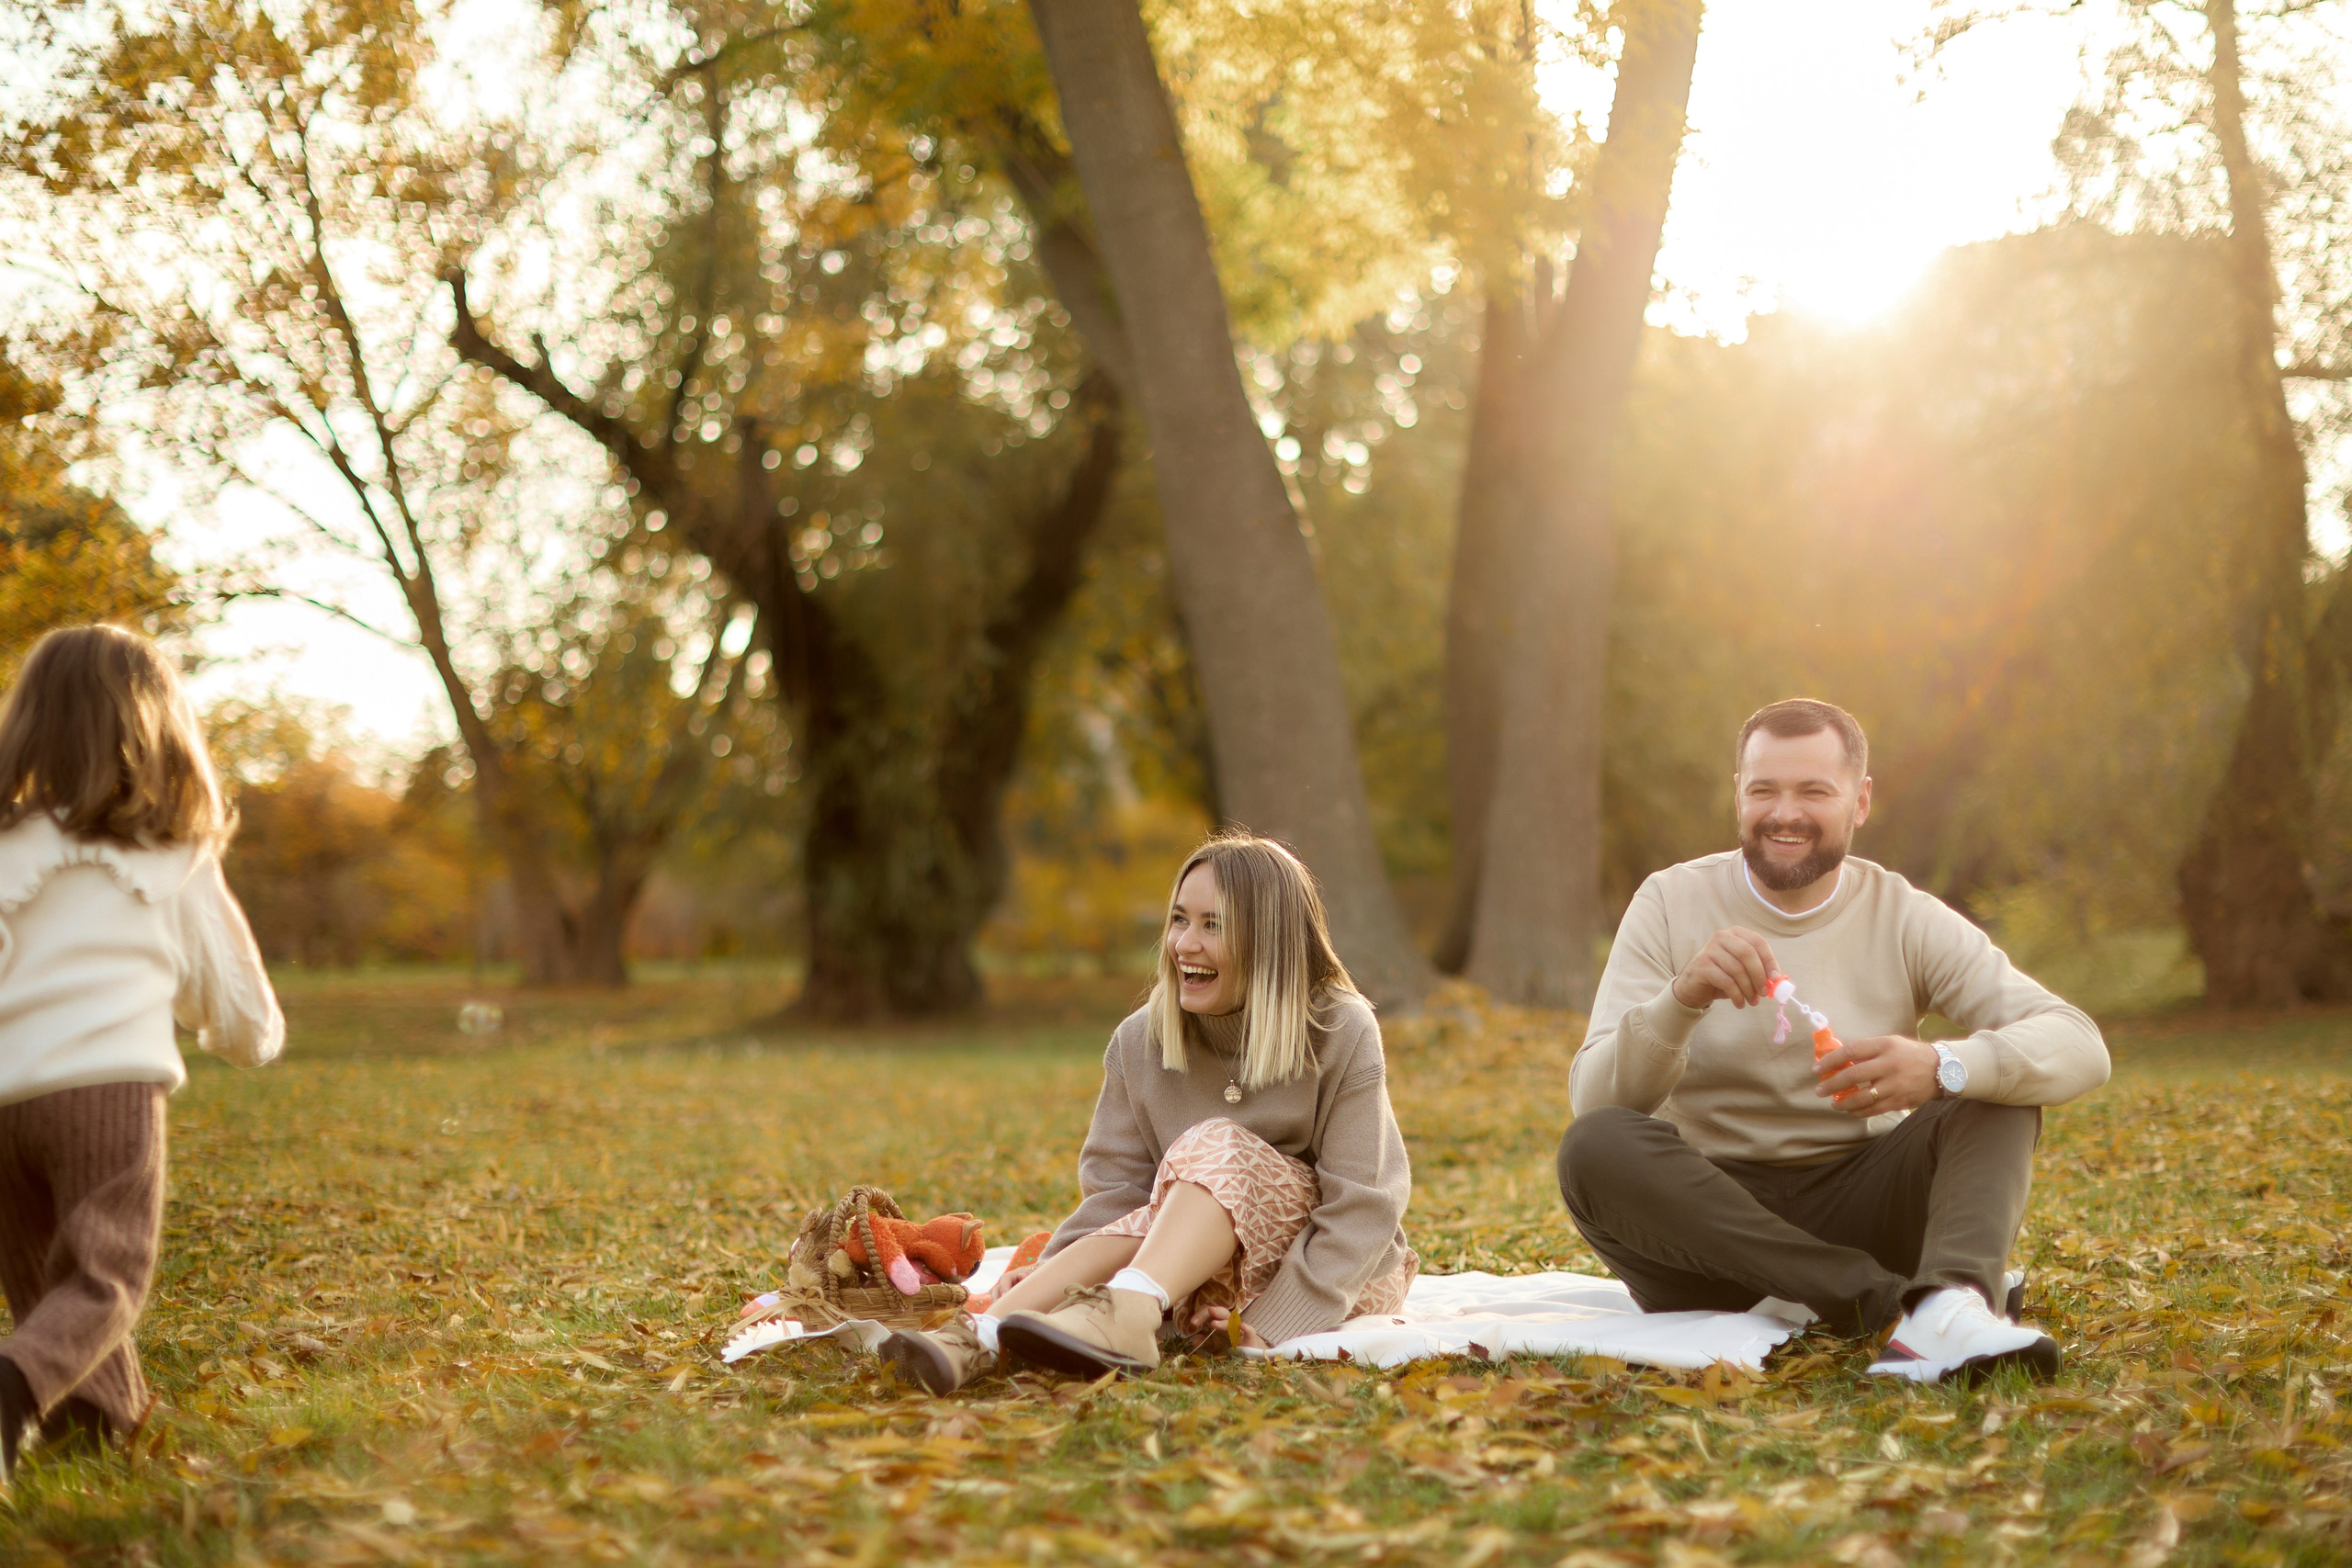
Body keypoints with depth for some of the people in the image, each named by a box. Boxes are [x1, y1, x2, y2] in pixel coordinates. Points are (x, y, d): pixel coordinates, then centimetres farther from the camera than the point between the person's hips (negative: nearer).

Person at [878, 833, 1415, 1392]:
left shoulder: (1342, 1035, -11)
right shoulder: (1140, 1042, -1)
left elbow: (1360, 1205, -16)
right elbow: (1118, 1186, -2)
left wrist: (1272, 1325, -26)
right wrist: (1053, 1269, -21)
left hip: (1344, 1278, -3)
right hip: (1220, 1280, 3)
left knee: (1216, 1147, -28)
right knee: (1142, 1223, -29)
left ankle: (1126, 1314, -53)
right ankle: (980, 1336, -49)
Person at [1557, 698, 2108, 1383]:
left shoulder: (1907, 920, 0)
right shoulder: (1672, 904, -1)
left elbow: (2080, 1047, -12)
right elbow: (1592, 1098, -11)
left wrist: (1944, 1067, -32)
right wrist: (1682, 999, -31)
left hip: (1856, 1213, 1)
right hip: (1705, 1212, -1)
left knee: (1996, 1094, -18)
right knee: (1594, 1146, -30)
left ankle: (1949, 1311, -45)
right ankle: (1893, 1298, -34)